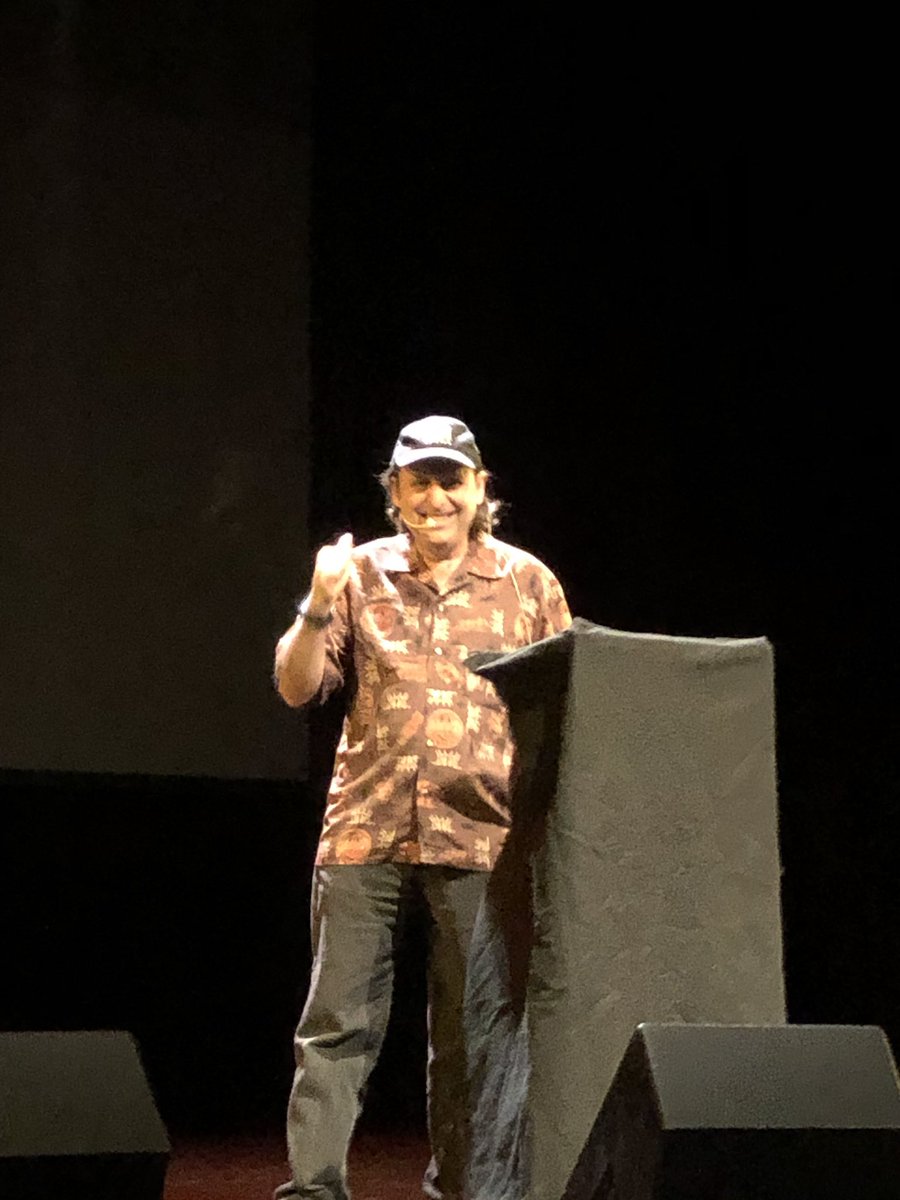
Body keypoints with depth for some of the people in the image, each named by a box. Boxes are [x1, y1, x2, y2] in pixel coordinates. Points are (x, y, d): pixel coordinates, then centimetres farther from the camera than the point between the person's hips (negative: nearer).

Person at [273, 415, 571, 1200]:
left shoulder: (528, 583, 6)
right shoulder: (362, 574, 8)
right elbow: (298, 688, 5)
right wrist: (319, 607, -11)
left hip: (481, 834, 0)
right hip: (367, 831, 0)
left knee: (469, 1030, 6)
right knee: (338, 1020, -1)